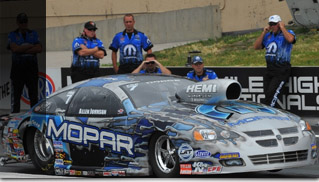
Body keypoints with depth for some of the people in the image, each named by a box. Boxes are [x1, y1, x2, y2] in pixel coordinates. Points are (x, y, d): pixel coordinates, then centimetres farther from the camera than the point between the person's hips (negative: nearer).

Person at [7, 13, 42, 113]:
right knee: (16, 94, -3)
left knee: (34, 95, 2)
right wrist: (30, 46, -5)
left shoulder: (33, 34, 13)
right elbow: (15, 48, -11)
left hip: (32, 66, 2)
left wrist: (22, 50, -8)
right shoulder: (12, 35, 7)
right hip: (17, 66, -2)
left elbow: (39, 49, -1)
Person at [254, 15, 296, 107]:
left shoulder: (288, 33, 1)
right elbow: (256, 47, 11)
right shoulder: (268, 35, 18)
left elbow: (290, 39, -24)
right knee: (267, 95, 1)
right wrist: (264, 33, 5)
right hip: (269, 69, 7)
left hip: (282, 70, -6)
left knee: (271, 94, -17)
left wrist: (282, 28, -11)